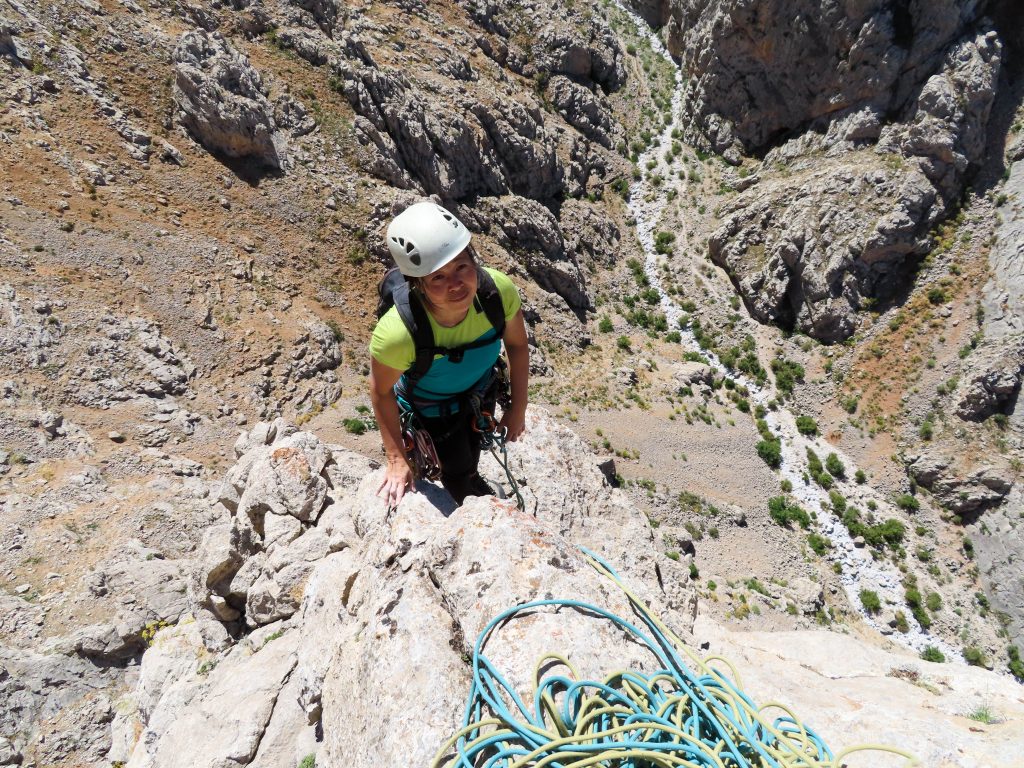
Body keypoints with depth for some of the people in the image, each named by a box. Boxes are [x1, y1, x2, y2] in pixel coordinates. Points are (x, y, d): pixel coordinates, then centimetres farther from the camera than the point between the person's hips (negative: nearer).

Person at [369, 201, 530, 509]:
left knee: (474, 449, 33)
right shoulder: (397, 333, -45)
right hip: (433, 408, -4)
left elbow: (517, 346, -15)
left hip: (482, 390, 4)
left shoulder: (499, 290, -37)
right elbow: (381, 392, -24)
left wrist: (518, 408, -6)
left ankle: (472, 477, 70)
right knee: (457, 471, 20)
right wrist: (397, 459, -15)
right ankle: (470, 503, 57)